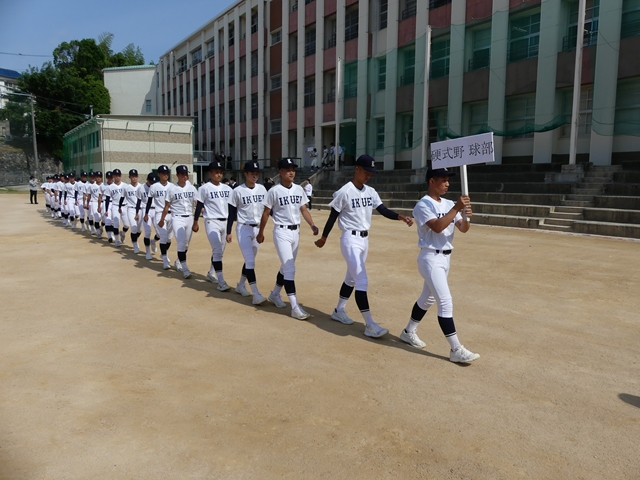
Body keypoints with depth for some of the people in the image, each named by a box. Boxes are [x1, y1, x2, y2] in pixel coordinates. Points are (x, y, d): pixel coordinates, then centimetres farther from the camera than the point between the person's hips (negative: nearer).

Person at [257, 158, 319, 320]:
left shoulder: (299, 189, 5)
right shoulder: (274, 191, -9)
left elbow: (304, 210, 5)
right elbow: (266, 213, -2)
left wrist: (312, 225, -11)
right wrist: (261, 232, 4)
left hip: (296, 232, 6)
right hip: (281, 232, -6)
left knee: (286, 267, 17)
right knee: (290, 268, -11)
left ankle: (274, 294, 37)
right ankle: (295, 307, -10)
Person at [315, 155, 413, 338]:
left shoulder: (371, 192, 6)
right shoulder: (345, 192, -14)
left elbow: (384, 211, -1)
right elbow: (333, 216, -7)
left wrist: (401, 217, -19)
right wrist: (323, 238, 1)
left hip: (364, 239, 8)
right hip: (351, 239, -8)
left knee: (352, 278, 18)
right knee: (362, 281, -11)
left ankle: (338, 311, 35)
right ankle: (369, 325, -8)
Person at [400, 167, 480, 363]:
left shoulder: (448, 204, 9)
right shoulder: (423, 205, -13)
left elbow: (463, 229, 2)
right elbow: (437, 227, -26)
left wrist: (467, 216, -19)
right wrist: (456, 208, -28)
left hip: (446, 257, 9)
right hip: (430, 258, -8)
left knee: (428, 298, 19)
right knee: (445, 302, -11)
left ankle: (409, 332, 36)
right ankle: (456, 349, -6)